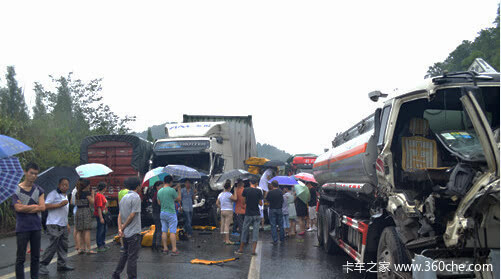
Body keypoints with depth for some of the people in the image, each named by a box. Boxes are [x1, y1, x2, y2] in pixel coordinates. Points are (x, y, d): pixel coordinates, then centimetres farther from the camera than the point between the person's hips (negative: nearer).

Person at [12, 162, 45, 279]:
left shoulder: (39, 190, 7)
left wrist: (25, 208, -10)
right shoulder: (16, 189, -3)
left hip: (36, 227, 4)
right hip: (22, 228, -4)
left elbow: (42, 208, -4)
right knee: (21, 258, 0)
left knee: (36, 257, 10)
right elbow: (18, 208, -14)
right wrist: (35, 206, -7)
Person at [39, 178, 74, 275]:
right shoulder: (53, 194, -7)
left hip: (63, 226, 8)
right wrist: (59, 204, -21)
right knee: (53, 246, -9)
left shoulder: (66, 196, 19)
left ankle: (62, 264, 15)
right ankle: (43, 265, 1)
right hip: (54, 225, -8)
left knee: (63, 246, 8)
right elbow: (45, 206, -18)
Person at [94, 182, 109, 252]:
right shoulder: (99, 196, -17)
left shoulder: (102, 195, 14)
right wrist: (101, 218, -23)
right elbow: (99, 207, -21)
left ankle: (103, 244, 25)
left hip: (103, 215, 10)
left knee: (103, 230, 16)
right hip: (100, 215, -10)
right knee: (100, 230, -4)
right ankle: (99, 246, 2)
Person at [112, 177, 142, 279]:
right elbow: (132, 215, -16)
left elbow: (120, 215, 6)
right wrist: (123, 227, -6)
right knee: (132, 257, -1)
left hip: (125, 232, 8)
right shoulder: (136, 197, -13)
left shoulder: (124, 197, 12)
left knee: (125, 254, 19)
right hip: (134, 232, -8)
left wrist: (120, 228, -3)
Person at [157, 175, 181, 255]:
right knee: (172, 232, -3)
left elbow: (159, 202, 14)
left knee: (164, 231, 10)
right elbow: (179, 199, -4)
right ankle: (174, 250, -2)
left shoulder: (159, 191, 5)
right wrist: (178, 189, 6)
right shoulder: (172, 190, -14)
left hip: (162, 213, 6)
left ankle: (165, 248, 14)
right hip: (171, 213, -6)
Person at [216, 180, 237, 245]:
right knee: (227, 225, -10)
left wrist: (221, 208, 13)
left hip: (222, 211, 8)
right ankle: (227, 240, -11)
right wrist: (235, 192, -14)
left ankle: (225, 239, 17)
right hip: (229, 211, -8)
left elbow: (217, 203, 13)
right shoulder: (228, 194, -14)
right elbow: (235, 199, -26)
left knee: (223, 225, 9)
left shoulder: (220, 194, 10)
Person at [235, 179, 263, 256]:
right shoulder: (259, 191, -3)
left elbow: (244, 202, 1)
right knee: (255, 231, 3)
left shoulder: (246, 190, -4)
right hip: (256, 215, 0)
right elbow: (261, 203, 0)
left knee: (245, 231, 10)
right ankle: (253, 250, -2)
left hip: (248, 214, 0)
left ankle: (241, 249, 18)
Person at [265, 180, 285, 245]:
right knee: (281, 224, 15)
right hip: (279, 209, 2)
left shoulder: (270, 192, -13)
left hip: (272, 209, -2)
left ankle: (275, 240, 0)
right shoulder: (280, 191, -5)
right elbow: (282, 201, 3)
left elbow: (267, 200, 0)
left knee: (273, 225, 2)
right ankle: (282, 238, 25)